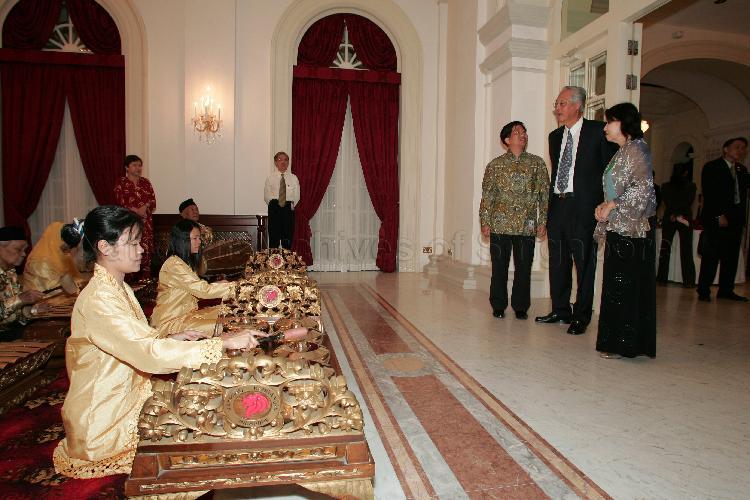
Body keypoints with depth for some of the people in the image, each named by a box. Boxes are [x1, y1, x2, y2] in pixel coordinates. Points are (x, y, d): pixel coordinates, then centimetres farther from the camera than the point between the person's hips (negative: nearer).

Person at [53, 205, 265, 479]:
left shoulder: (119, 289, 6)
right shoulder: (98, 300, -25)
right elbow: (150, 352, -33)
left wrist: (175, 338, -3)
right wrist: (225, 342, -33)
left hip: (126, 399, 8)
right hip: (104, 422, -8)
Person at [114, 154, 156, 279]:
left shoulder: (145, 182, 15)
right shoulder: (121, 183, 3)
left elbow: (153, 201, 8)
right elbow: (121, 204, -5)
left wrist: (145, 207, -11)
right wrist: (137, 211, -12)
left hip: (146, 223, 4)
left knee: (146, 251, -1)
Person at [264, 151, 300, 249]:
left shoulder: (293, 178, 9)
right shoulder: (270, 177, 6)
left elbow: (297, 197, 8)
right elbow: (266, 196, 5)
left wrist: (291, 205, -2)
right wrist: (273, 205, -2)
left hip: (288, 209, 1)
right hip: (274, 209, -1)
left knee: (288, 237, 3)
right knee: (274, 237, -1)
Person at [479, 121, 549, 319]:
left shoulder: (537, 163, 7)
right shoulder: (495, 165, 5)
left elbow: (544, 194, 6)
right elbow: (487, 195, 4)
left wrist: (542, 222, 0)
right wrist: (485, 222, -1)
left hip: (527, 226, 1)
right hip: (500, 225, 0)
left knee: (524, 268, 6)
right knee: (499, 267, 5)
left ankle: (521, 307, 20)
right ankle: (498, 306, 18)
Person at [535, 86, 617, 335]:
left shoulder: (598, 131, -2)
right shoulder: (555, 136, 17)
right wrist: (551, 203, 14)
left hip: (583, 207, -6)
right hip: (557, 205, 6)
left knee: (584, 263, 0)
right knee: (558, 262, 11)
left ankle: (581, 316, 10)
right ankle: (560, 310, 24)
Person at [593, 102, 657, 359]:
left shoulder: (636, 148, -7)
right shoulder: (623, 152, 20)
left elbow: (643, 188, -16)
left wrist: (612, 206, -14)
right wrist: (604, 206, 7)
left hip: (629, 229, -9)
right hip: (618, 228, 9)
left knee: (625, 286, -5)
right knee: (618, 285, 10)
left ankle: (624, 344, 2)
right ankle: (629, 343, 18)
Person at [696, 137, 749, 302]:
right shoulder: (711, 167, 0)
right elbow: (708, 194, -8)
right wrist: (719, 216, -13)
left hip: (735, 219, 6)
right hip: (716, 219, -6)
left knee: (731, 257, 5)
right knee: (711, 256, -6)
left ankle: (726, 290, 11)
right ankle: (704, 291, -1)